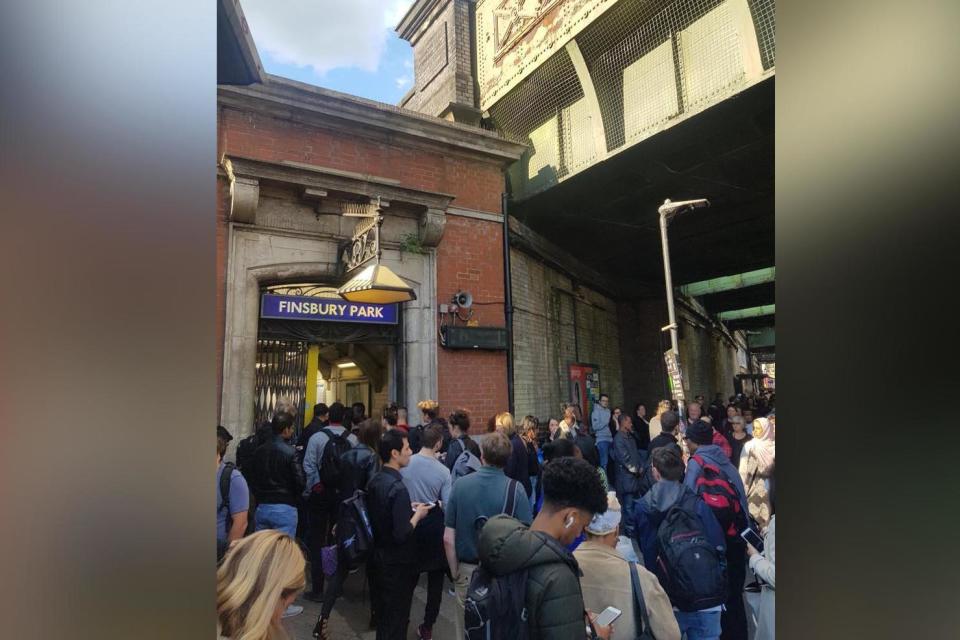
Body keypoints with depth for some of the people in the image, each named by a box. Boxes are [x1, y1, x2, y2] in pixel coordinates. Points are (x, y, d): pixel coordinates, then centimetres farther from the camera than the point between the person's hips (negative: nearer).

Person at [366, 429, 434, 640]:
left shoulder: (375, 481, -1)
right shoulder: (398, 488, -28)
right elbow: (402, 535, -28)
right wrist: (417, 515, -13)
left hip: (381, 554, 8)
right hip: (398, 561, -8)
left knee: (384, 608, 24)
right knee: (398, 615, 10)